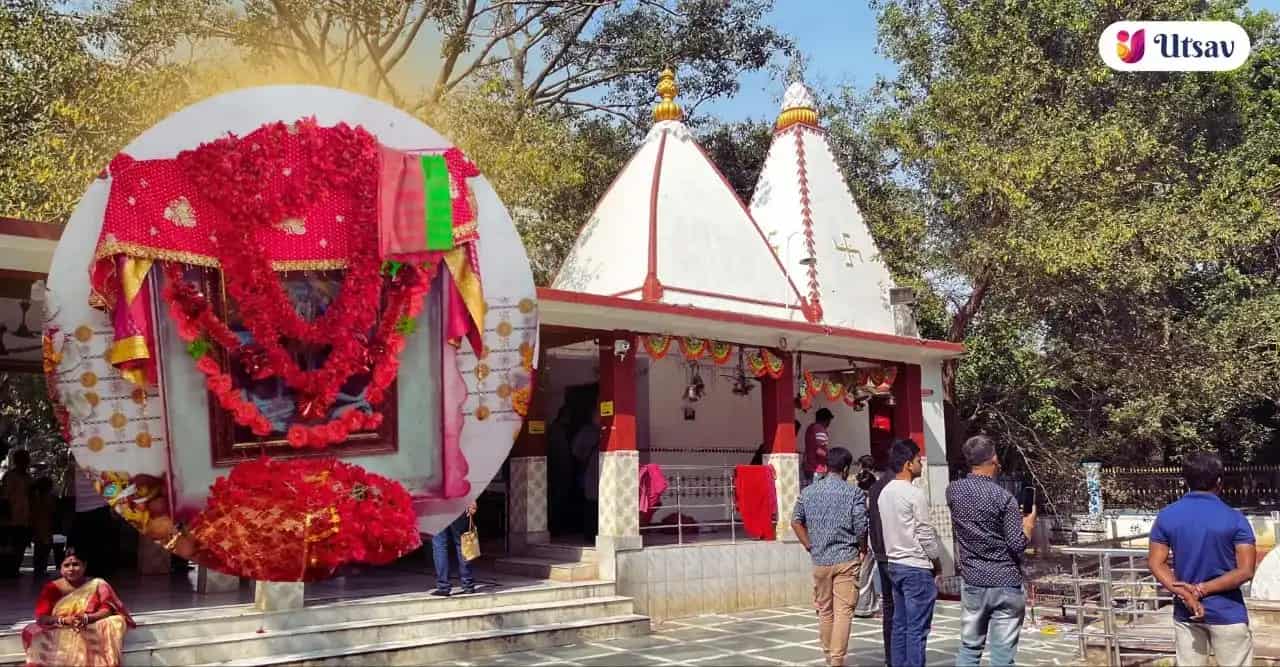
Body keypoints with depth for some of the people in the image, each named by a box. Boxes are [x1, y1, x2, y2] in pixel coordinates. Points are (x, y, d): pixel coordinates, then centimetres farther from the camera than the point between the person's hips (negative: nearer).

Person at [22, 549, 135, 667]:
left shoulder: (97, 585, 2)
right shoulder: (52, 588, 2)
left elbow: (108, 610, -6)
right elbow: (41, 617, -5)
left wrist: (86, 618, -24)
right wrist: (64, 620, -23)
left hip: (91, 631, 0)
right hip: (60, 633, 0)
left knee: (115, 622, -26)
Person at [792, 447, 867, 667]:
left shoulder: (808, 491, 4)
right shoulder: (854, 493, -7)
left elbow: (796, 522, 5)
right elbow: (861, 528, -9)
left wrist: (810, 546, 11)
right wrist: (861, 549, 8)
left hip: (819, 559, 4)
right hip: (846, 559, -4)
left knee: (824, 610, 15)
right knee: (843, 611, -2)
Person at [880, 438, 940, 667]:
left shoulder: (885, 492, 9)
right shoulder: (915, 494, -15)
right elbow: (925, 533, -13)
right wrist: (935, 559, 1)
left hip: (894, 564, 8)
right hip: (916, 567, -8)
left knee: (900, 624, 12)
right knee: (917, 628, -4)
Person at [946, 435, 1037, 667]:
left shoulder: (953, 491, 0)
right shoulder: (1004, 497, -15)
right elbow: (1017, 545, -13)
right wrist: (1028, 523, 5)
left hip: (972, 582, 4)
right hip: (1006, 584, -4)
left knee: (969, 648, 12)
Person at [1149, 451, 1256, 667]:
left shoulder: (1166, 516, -1)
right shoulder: (1235, 519, -10)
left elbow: (1156, 564, -4)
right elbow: (1245, 571, -15)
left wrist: (1185, 594, -12)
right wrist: (1201, 589, -15)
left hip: (1185, 613, 3)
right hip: (1226, 613, -3)